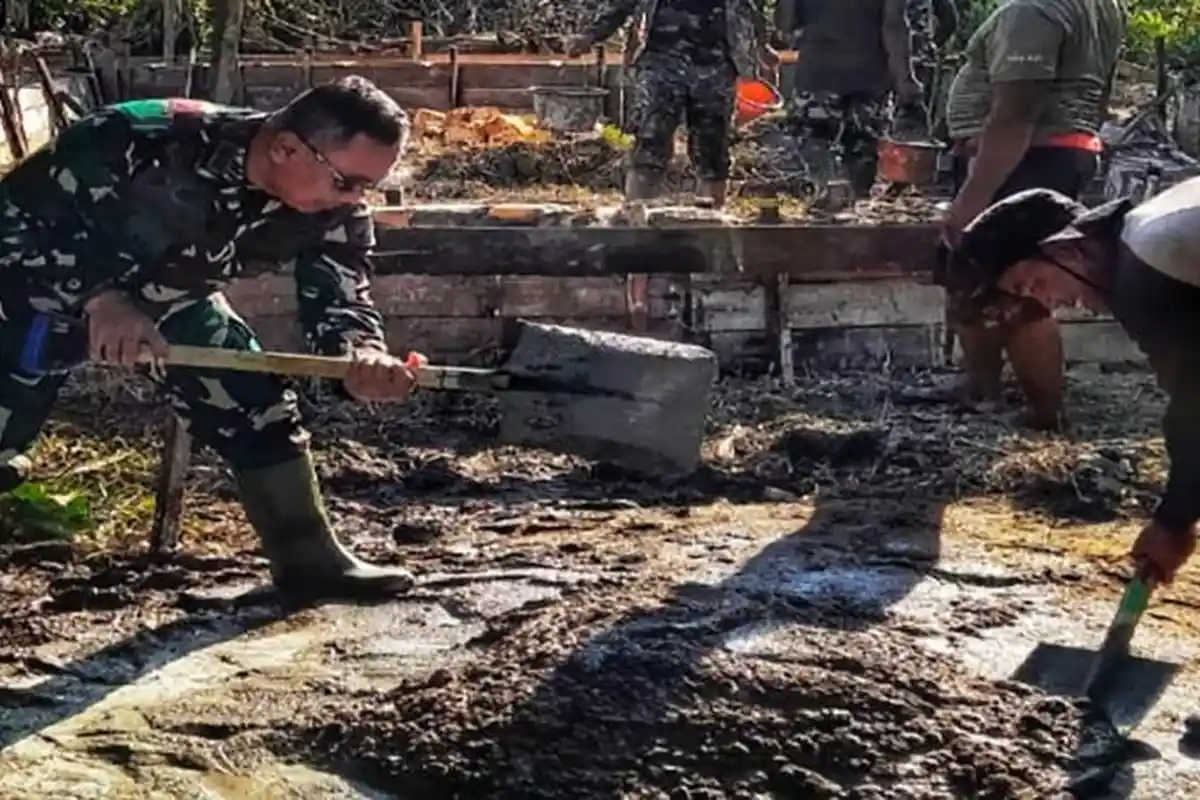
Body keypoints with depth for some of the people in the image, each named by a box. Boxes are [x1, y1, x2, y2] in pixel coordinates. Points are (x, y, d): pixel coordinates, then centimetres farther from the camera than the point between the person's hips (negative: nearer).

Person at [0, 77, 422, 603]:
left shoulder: (335, 215, -22)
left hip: (168, 295, 5)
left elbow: (340, 300, -19)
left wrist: (363, 361, -44)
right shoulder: (147, 142, -39)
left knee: (255, 399, 1)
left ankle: (308, 558, 12)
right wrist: (100, 296, -41)